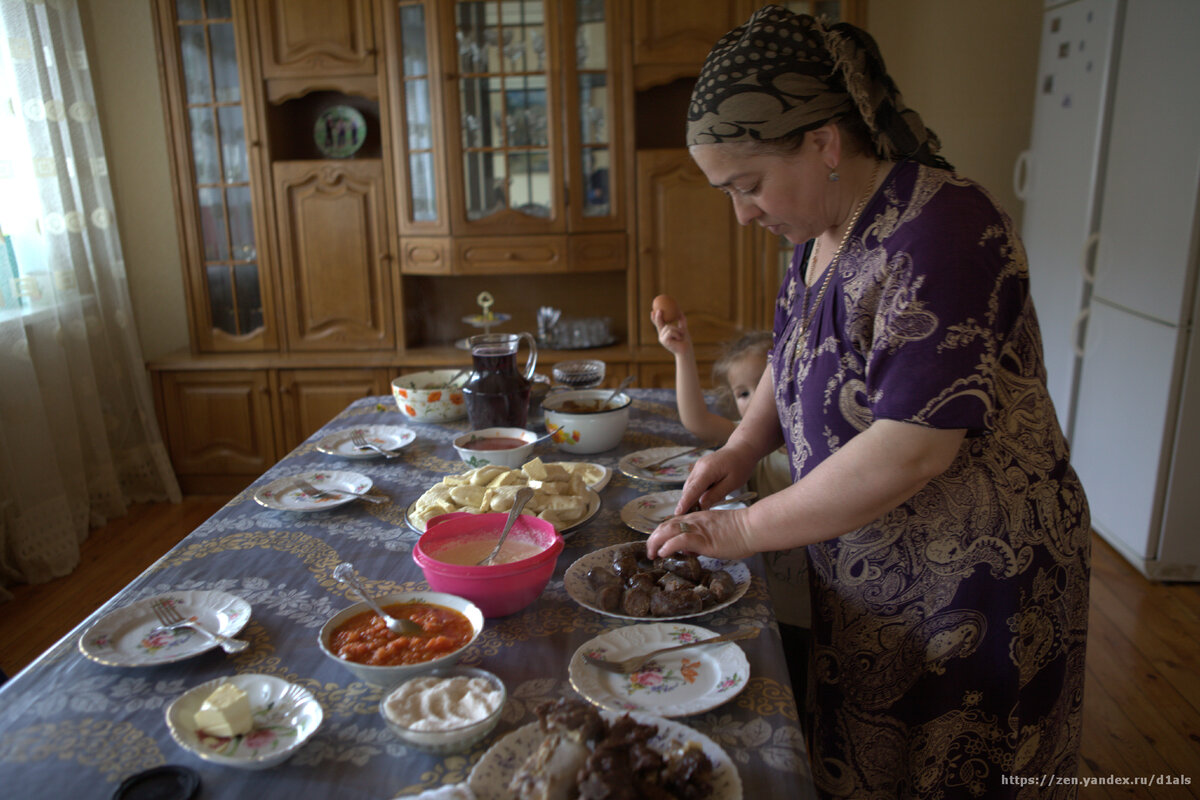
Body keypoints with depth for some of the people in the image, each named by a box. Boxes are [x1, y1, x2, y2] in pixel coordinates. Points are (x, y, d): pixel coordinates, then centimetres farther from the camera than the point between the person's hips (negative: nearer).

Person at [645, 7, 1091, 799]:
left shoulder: (941, 233, -25)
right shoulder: (821, 231, 3)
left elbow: (911, 451, -30)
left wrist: (745, 530, -21)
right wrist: (741, 447, 0)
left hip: (974, 594, -8)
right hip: (863, 584, 8)